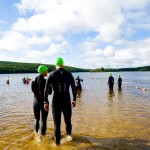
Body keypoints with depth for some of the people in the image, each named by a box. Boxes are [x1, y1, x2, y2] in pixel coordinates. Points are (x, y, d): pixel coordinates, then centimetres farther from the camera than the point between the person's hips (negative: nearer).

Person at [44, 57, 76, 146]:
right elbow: (74, 88, 1)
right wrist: (74, 100, 10)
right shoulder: (69, 74, 1)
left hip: (56, 102, -1)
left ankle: (57, 142, 21)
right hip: (67, 101, 1)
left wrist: (46, 102, -1)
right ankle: (69, 134, 10)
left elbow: (46, 89, -9)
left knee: (57, 123, 13)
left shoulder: (52, 74, -5)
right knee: (68, 120, 26)